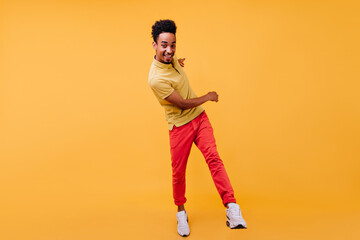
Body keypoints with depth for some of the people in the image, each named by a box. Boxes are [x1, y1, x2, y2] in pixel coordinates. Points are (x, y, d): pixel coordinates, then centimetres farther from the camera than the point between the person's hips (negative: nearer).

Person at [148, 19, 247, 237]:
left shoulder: (171, 58, -1)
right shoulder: (156, 79, -25)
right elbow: (183, 104, -17)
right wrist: (208, 97, -5)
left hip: (200, 117, 6)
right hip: (180, 126, -5)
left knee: (213, 158, -12)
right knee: (178, 172, 4)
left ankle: (232, 209, -17)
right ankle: (181, 212, 29)